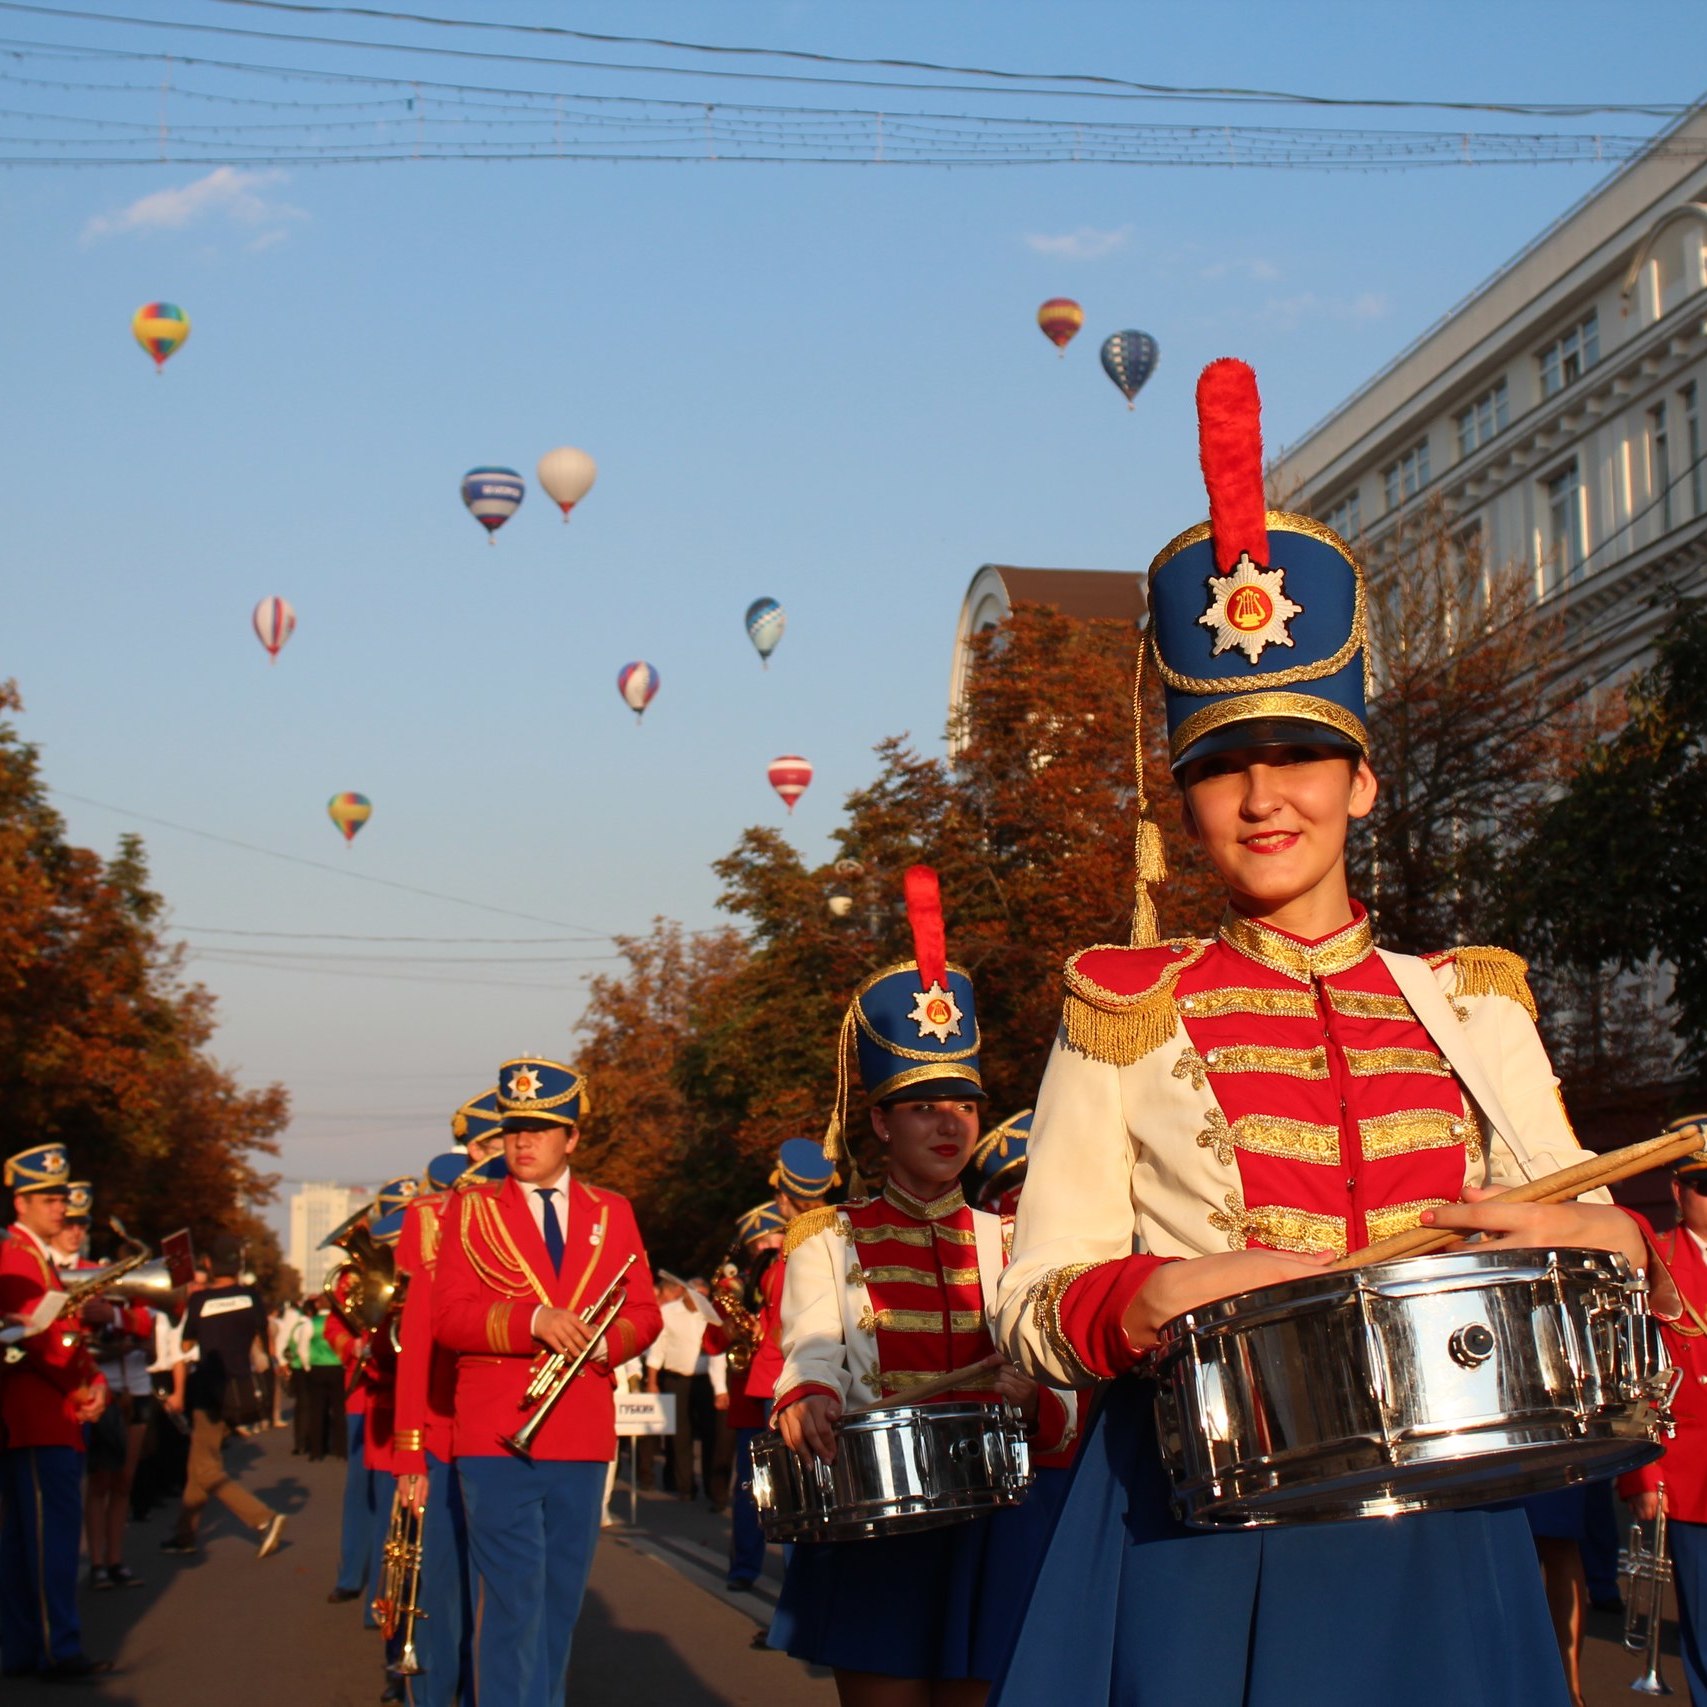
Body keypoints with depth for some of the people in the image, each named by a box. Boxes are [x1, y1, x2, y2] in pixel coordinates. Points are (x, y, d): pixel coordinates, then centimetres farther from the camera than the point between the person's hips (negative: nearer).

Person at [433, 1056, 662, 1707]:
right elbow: (448, 1316, -5)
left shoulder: (612, 1213, 11)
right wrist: (533, 1320, -20)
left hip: (583, 1434, 3)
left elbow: (644, 1312, 9)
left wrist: (602, 1342, -13)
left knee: (562, 1597, 10)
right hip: (496, 1433, -3)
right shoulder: (472, 1208, 4)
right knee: (513, 1597, -7)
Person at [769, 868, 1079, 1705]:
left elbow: (1062, 1406, 6)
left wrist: (1032, 1395, -18)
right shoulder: (830, 1243, 6)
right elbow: (810, 1354, -10)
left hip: (986, 1518, 3)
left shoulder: (1009, 1246, 12)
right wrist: (806, 1405, -33)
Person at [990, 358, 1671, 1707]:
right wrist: (1159, 1297, -20)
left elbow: (1589, 1228, 11)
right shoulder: (1127, 1012, 2)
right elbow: (1035, 1302, -1)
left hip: (1431, 1541, 3)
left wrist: (1602, 1241, -11)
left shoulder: (1471, 1005, 9)